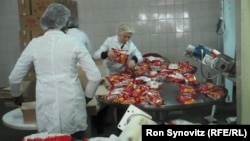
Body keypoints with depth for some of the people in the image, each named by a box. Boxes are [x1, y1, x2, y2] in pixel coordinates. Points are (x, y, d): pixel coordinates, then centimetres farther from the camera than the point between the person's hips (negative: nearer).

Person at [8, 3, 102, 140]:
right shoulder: (73, 42, -2)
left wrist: (17, 96, 29)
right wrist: (87, 96, 13)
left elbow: (14, 78, 9)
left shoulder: (34, 44, 3)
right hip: (72, 105, -1)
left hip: (46, 108, 1)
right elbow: (95, 76, -4)